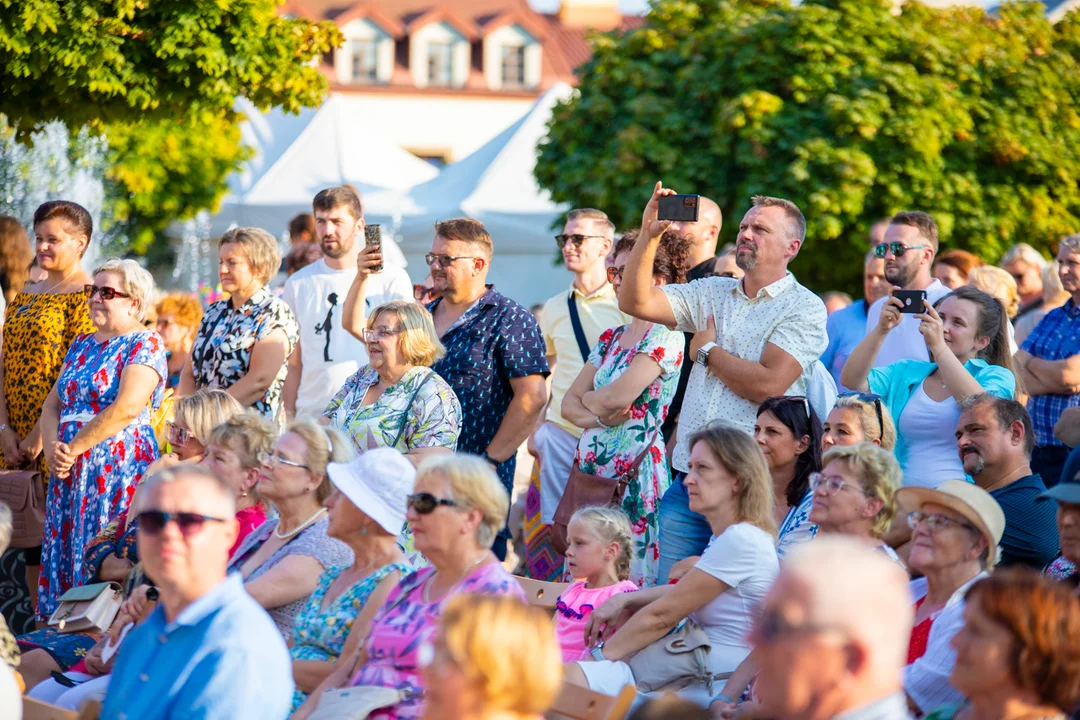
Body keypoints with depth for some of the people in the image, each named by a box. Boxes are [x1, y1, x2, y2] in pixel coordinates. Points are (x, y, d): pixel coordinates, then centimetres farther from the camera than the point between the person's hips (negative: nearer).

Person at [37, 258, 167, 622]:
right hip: (70, 469, 8)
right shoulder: (81, 345, 18)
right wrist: (53, 448, -4)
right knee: (63, 552, 4)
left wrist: (74, 447, -14)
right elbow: (53, 404, 15)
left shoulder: (144, 344, -6)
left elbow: (126, 408, -18)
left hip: (119, 467, -8)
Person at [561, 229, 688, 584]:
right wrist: (597, 417, -9)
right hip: (590, 469, 8)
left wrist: (588, 398, 2)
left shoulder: (665, 337, -9)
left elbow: (618, 397, -19)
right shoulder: (611, 338, 16)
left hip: (635, 471, -8)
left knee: (630, 578, -8)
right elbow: (569, 404, 13)